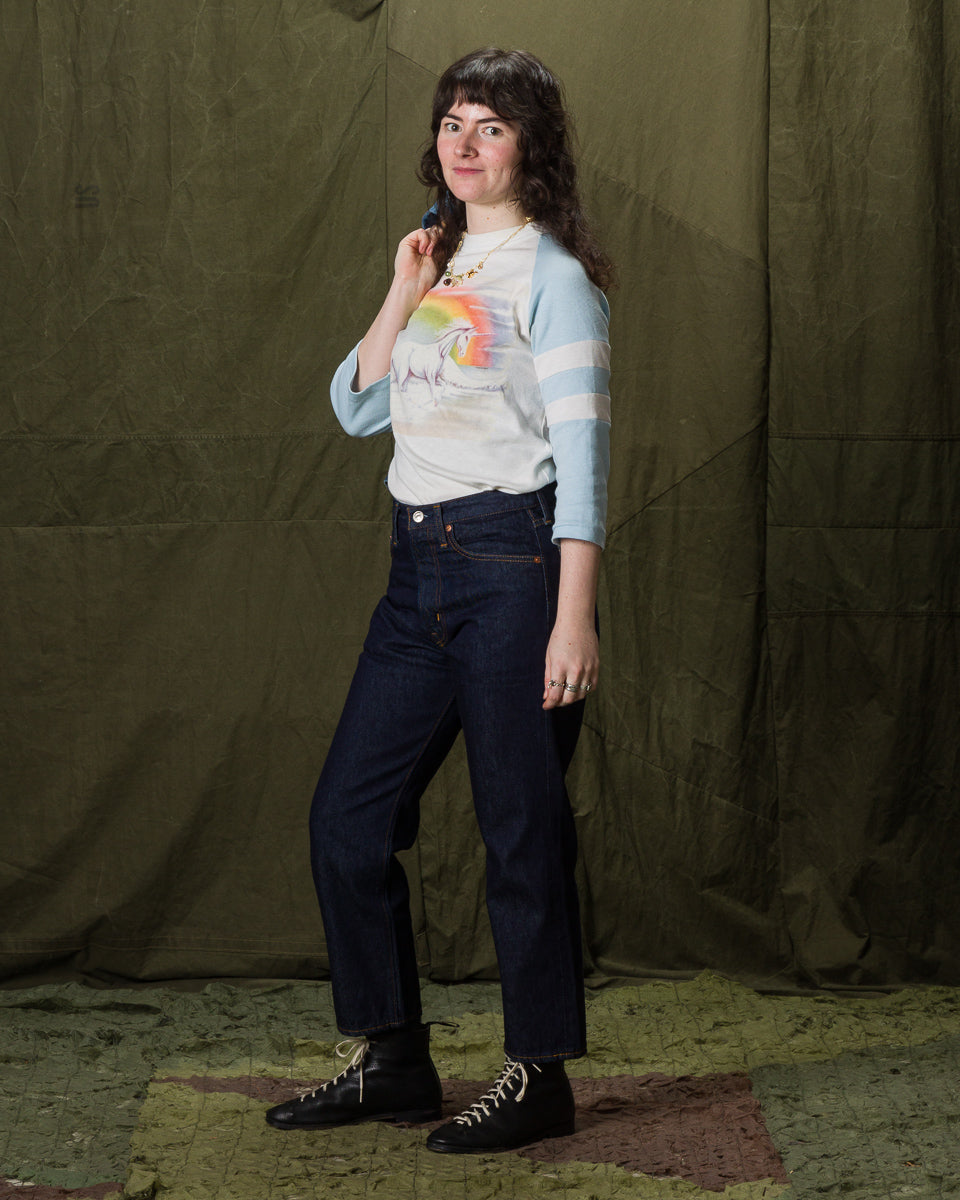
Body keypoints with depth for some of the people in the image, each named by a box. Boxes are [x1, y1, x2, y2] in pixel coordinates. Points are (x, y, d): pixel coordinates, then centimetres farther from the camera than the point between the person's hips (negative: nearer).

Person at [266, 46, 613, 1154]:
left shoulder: (550, 273, -6)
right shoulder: (440, 259, 15)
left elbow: (581, 448, -12)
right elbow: (355, 408, 14)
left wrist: (575, 616, -18)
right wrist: (402, 298, 1)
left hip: (514, 559, -8)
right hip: (420, 565, 8)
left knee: (521, 829, -1)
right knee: (346, 815, 7)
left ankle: (538, 1075, 12)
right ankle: (392, 1060, 20)